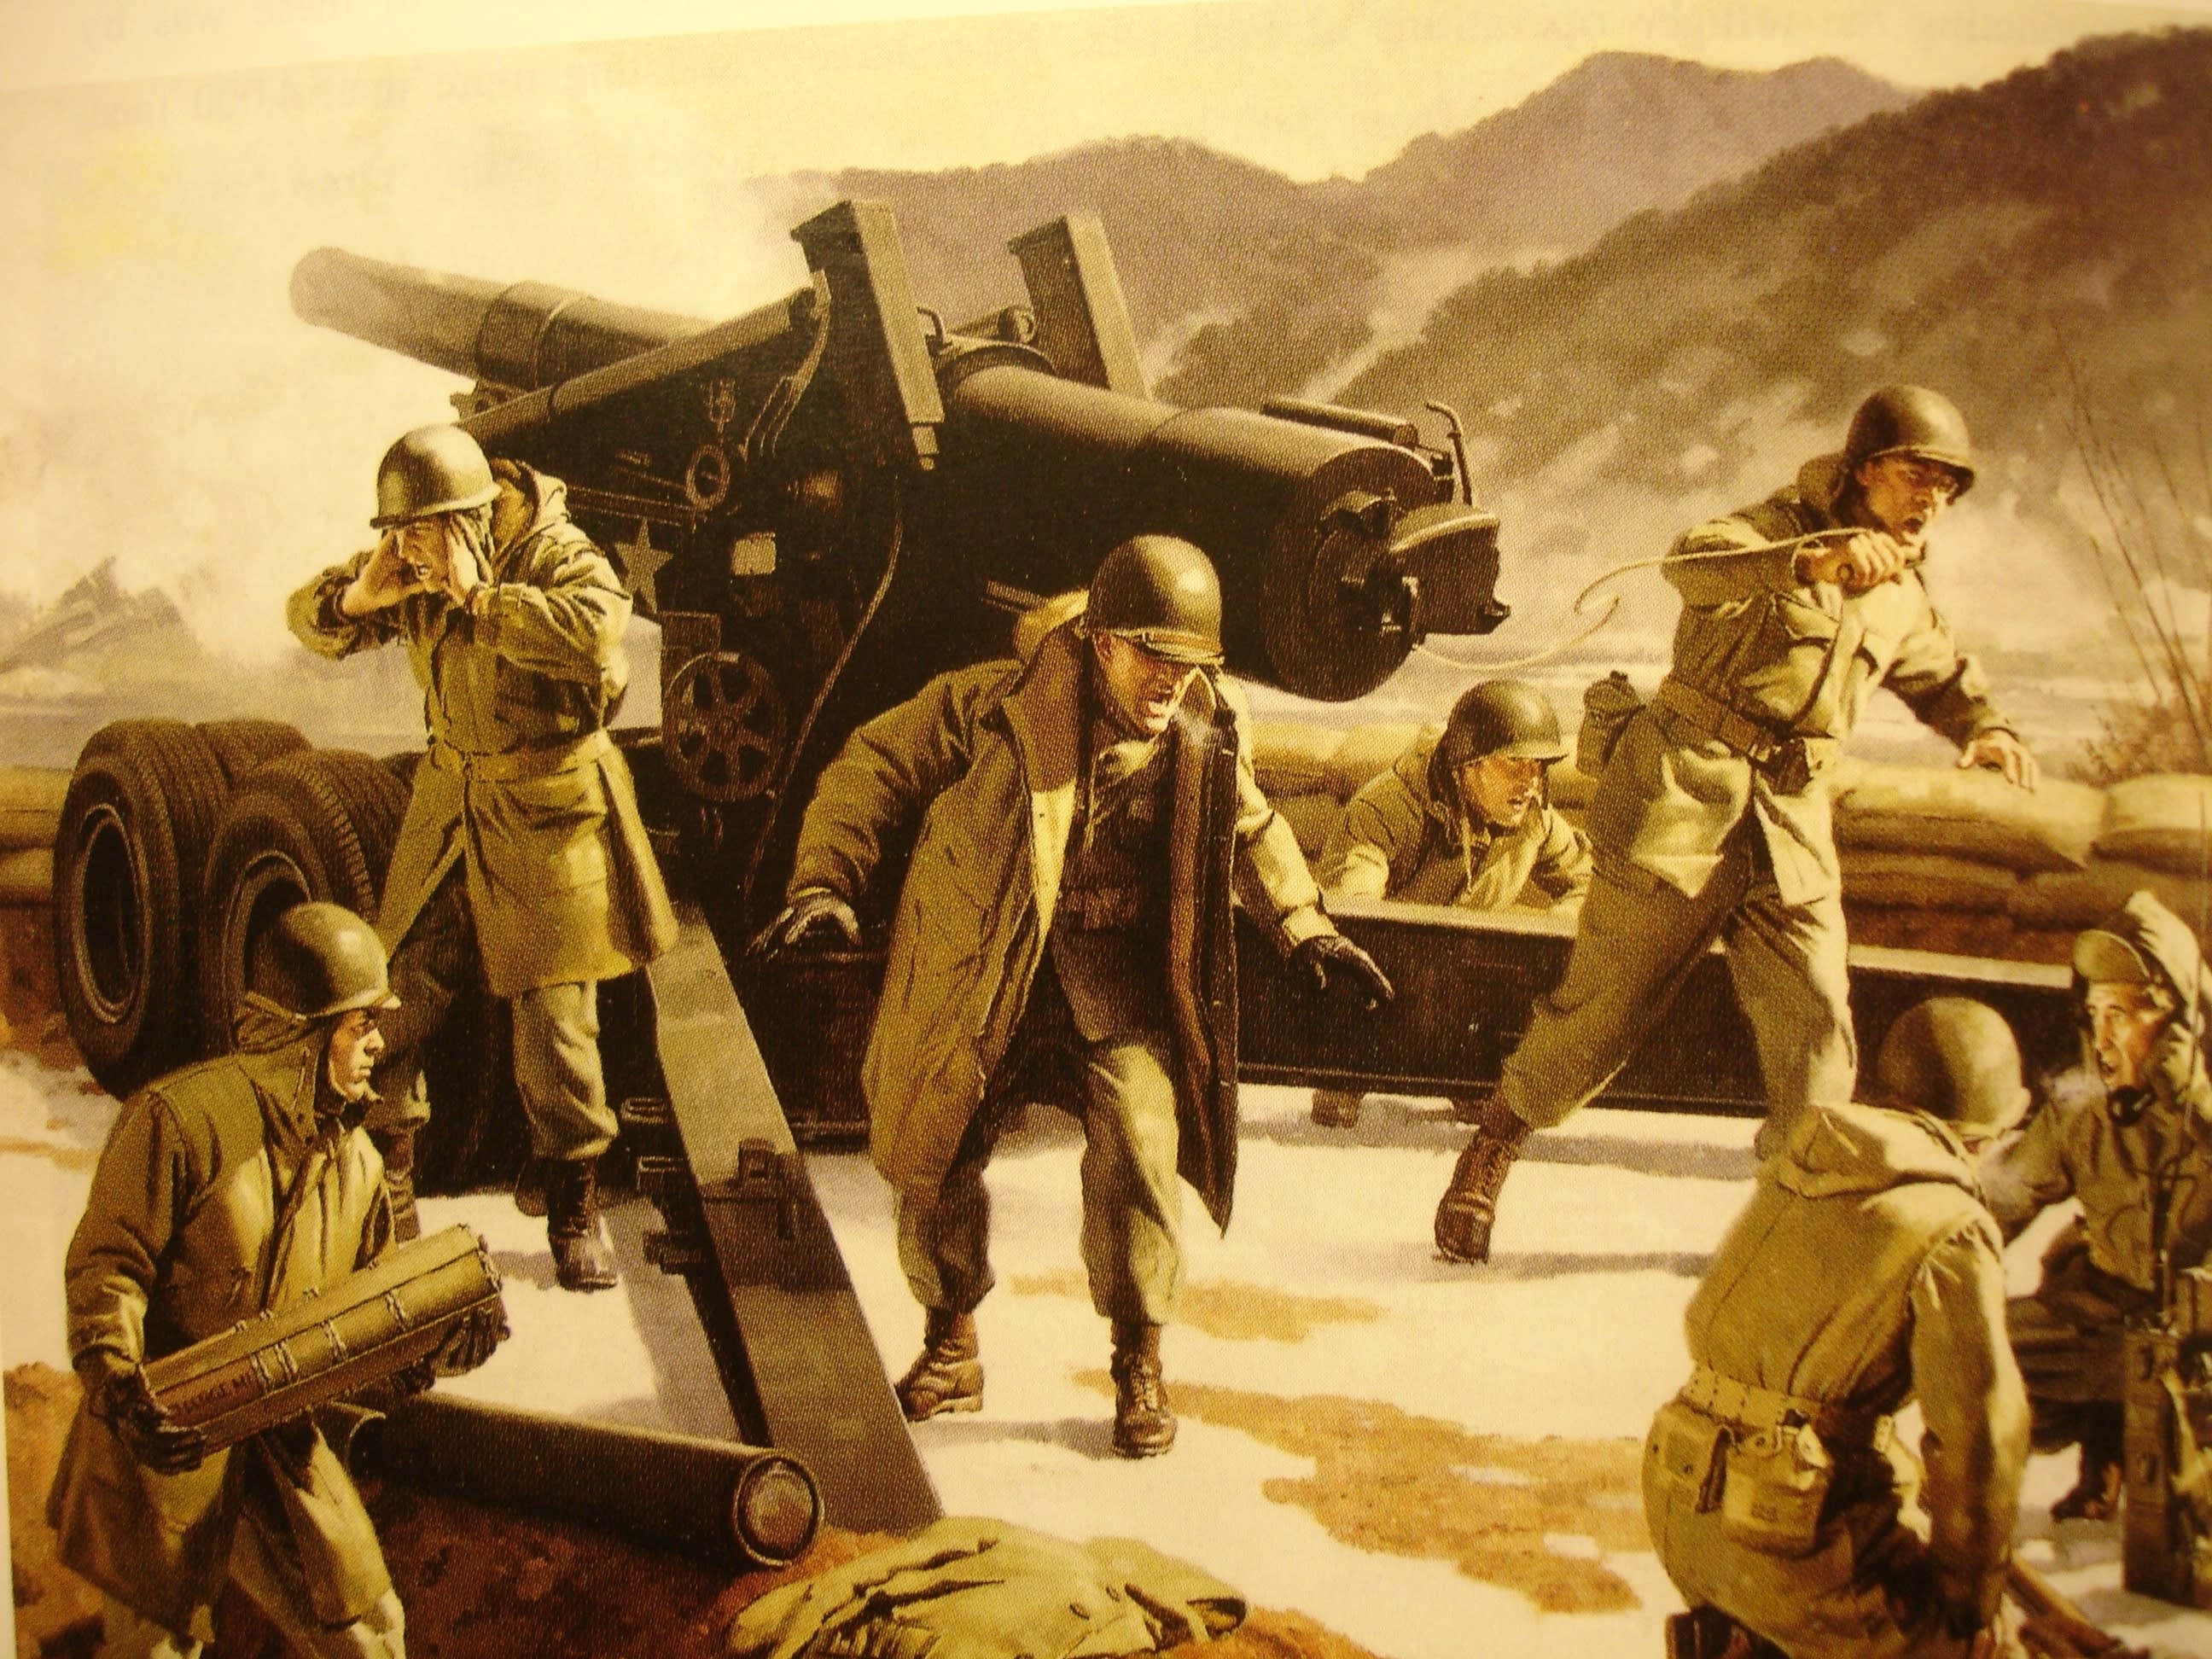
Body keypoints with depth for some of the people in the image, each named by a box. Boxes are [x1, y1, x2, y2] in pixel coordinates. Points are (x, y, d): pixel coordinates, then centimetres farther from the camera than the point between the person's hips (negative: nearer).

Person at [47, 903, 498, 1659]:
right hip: (164, 1442, -5)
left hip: (278, 1445, 6)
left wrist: (438, 1335, -9)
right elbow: (105, 1264, -16)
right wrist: (116, 1385, -29)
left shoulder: (356, 1161, 5)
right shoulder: (183, 1116, -17)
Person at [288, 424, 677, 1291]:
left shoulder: (557, 556, -15)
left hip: (550, 805, -5)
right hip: (449, 796, 5)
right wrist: (356, 597, -16)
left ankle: (572, 1202, 14)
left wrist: (478, 596, -33)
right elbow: (309, 619, 7)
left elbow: (597, 630, -35)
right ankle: (381, 1180, 22)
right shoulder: (411, 570, 2)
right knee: (401, 991, 4)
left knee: (554, 1011, -2)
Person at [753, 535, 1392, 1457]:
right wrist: (825, 882, -17)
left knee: (1139, 1154, -16)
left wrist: (1304, 926, 9)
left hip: (1116, 988, 1)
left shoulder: (1209, 736, -2)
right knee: (931, 1160, 5)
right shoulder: (991, 707, -14)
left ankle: (1139, 1364, 7)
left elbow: (1251, 827, 18)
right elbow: (873, 769, -6)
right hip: (972, 982, -1)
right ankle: (951, 1347, 31)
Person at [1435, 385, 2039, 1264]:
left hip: (1793, 823, 6)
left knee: (1816, 1026, -1)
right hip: (1690, 791, -6)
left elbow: (1941, 673, 34)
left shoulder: (1904, 599, 15)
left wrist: (1985, 728, 12)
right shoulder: (1783, 527, -7)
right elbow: (1692, 560, -29)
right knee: (1605, 1005, -2)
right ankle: (1492, 1145, 16)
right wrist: (1816, 562, -46)